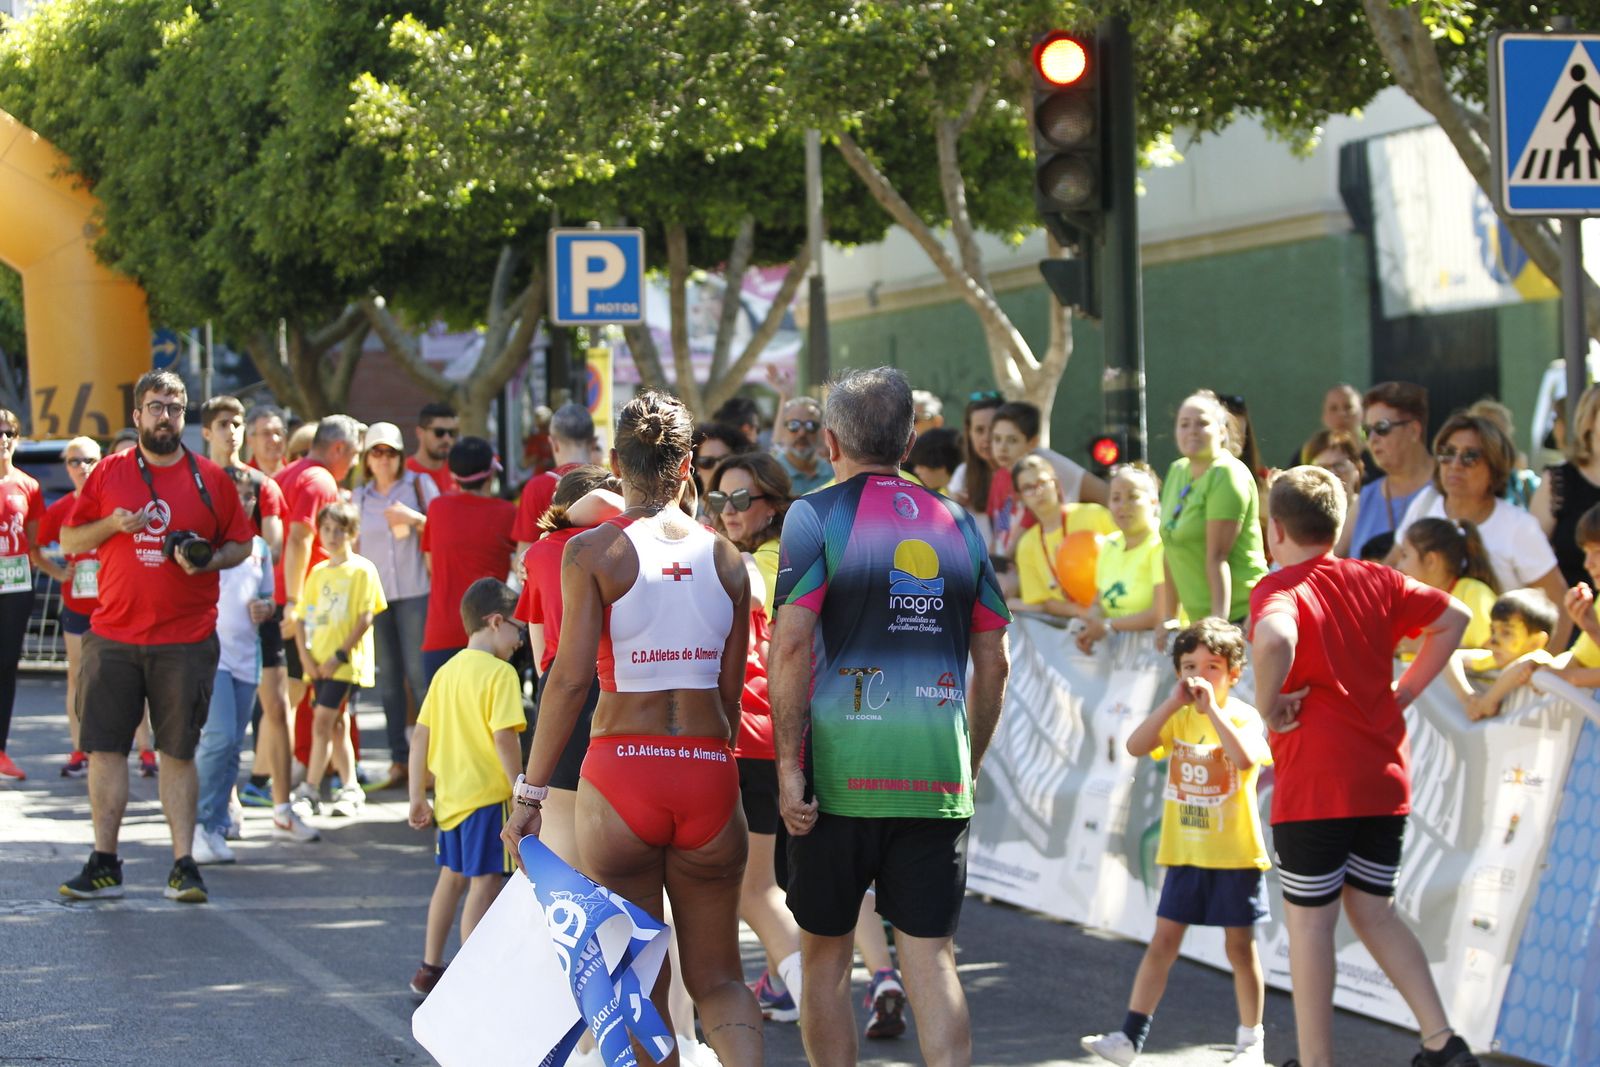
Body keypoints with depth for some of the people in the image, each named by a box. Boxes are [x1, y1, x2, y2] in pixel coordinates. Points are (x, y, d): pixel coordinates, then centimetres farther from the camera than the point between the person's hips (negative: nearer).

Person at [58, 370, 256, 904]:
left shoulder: (210, 479, 5)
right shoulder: (108, 474, 7)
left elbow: (241, 543, 11)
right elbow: (69, 540, 10)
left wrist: (208, 560, -9)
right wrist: (111, 525, -9)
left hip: (186, 641, -1)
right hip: (113, 637, 1)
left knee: (179, 751, 1)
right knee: (104, 746, 1)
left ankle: (183, 865, 6)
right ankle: (104, 864, 9)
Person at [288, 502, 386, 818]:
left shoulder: (362, 570, -5)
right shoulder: (318, 573, 12)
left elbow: (365, 619, -10)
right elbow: (301, 616, 12)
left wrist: (339, 655, -15)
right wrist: (305, 654, -3)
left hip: (347, 661, -6)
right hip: (320, 662, 6)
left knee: (322, 723, -11)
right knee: (337, 726, 10)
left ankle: (310, 790, -9)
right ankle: (350, 789, 18)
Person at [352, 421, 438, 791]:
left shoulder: (419, 484, 5)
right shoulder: (359, 497, 14)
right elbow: (355, 546, 19)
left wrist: (414, 518, -13)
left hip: (415, 590, -3)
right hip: (375, 593, 3)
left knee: (419, 672, -8)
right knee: (388, 677, 2)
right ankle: (399, 759, 6)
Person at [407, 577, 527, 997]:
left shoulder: (446, 672, 10)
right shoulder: (500, 672, -13)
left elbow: (421, 736, 9)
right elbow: (504, 737, -21)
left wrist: (418, 797, 13)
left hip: (449, 796, 8)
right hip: (488, 796, -8)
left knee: (451, 877, 21)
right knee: (485, 883, -5)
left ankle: (429, 970, 31)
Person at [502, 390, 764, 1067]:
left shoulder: (592, 551, -3)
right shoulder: (724, 557, 7)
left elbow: (571, 677, -9)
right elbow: (732, 689, 9)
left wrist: (530, 794, -5)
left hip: (623, 766, -3)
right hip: (709, 770, 3)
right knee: (716, 977, 11)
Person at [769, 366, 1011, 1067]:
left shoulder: (817, 516, -2)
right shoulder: (958, 525, 11)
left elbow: (791, 645, -11)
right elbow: (993, 664, 12)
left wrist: (788, 765, -9)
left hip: (840, 771, -3)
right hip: (938, 774, 3)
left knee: (826, 955, 11)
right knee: (931, 957, 2)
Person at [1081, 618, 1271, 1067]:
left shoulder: (1244, 716, -8)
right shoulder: (1178, 717, 5)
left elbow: (1246, 758, -29)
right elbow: (1136, 746, -11)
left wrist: (1211, 708, -27)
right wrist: (1174, 702, -18)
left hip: (1234, 854, -4)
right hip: (1185, 853, 4)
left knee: (1240, 945, 6)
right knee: (1164, 940, 3)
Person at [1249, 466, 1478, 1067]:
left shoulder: (1280, 589, -10)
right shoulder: (1376, 581, 8)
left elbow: (1274, 640, -33)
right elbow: (1453, 618, 17)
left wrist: (1270, 706, -17)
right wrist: (1404, 691, 17)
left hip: (1314, 785, -6)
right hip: (1385, 776, 6)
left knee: (1309, 922, 3)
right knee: (1373, 910, 17)